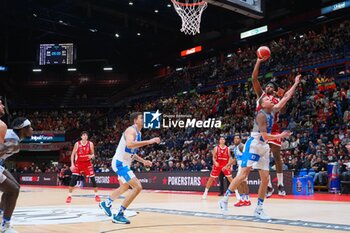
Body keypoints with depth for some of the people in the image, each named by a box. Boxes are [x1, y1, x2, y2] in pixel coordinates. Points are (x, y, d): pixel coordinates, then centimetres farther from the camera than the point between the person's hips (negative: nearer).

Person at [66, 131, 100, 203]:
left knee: (92, 178, -5)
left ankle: (96, 195, 10)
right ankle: (69, 196, -3)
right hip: (78, 163, -1)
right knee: (73, 178, -14)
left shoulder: (90, 144, -6)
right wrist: (72, 164, -13)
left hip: (87, 163, 1)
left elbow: (93, 154, 0)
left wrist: (91, 156, -25)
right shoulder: (77, 144, -8)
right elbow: (73, 155, -3)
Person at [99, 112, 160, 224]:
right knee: (138, 187, -18)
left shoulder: (138, 133, 14)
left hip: (123, 163, 11)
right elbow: (129, 144, -39)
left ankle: (106, 203, 49)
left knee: (125, 187, 30)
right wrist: (149, 141, -38)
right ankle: (119, 215, -13)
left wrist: (143, 161, 15)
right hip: (120, 163, -11)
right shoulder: (131, 130, -17)